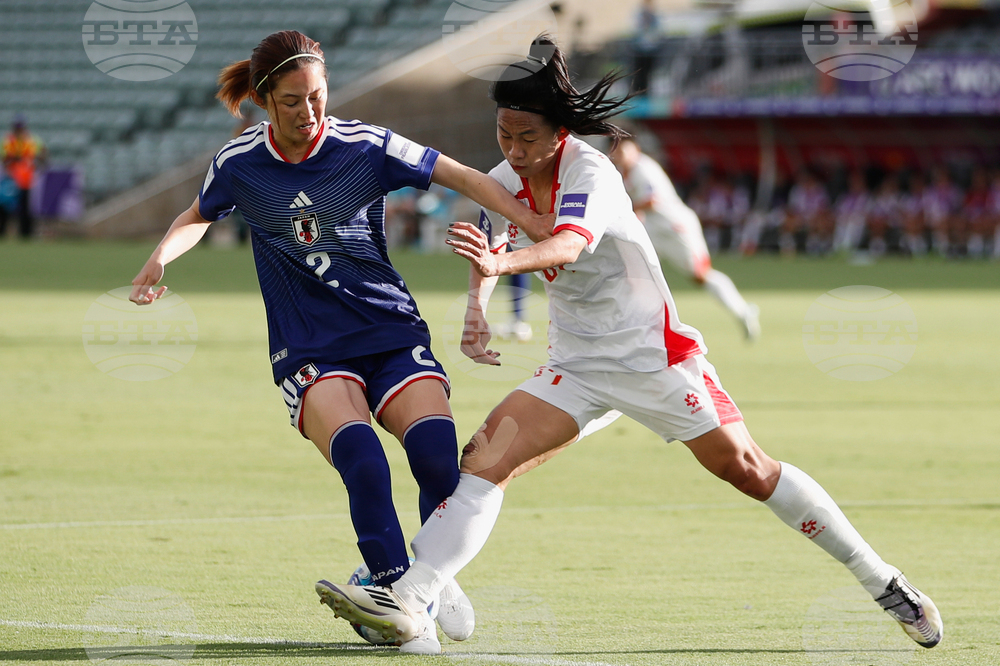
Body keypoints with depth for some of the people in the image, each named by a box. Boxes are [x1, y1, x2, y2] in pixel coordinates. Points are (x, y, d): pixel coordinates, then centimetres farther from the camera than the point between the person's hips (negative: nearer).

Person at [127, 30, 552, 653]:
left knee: (437, 453, -22)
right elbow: (198, 217, 20)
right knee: (361, 458, -29)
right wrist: (161, 258, 0)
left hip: (392, 331, 0)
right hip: (309, 352, 0)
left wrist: (542, 229, -10)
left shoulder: (366, 146, -6)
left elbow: (465, 178, -1)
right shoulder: (239, 164, -1)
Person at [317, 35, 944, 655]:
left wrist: (500, 260, -63)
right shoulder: (504, 182, -2)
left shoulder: (591, 173, -23)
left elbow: (567, 246, -44)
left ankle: (885, 583, 7)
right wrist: (477, 308, -2)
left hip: (653, 349, -6)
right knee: (485, 458, -13)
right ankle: (409, 600, -21)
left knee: (746, 469, -6)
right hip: (577, 365, 6)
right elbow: (490, 254, 18)